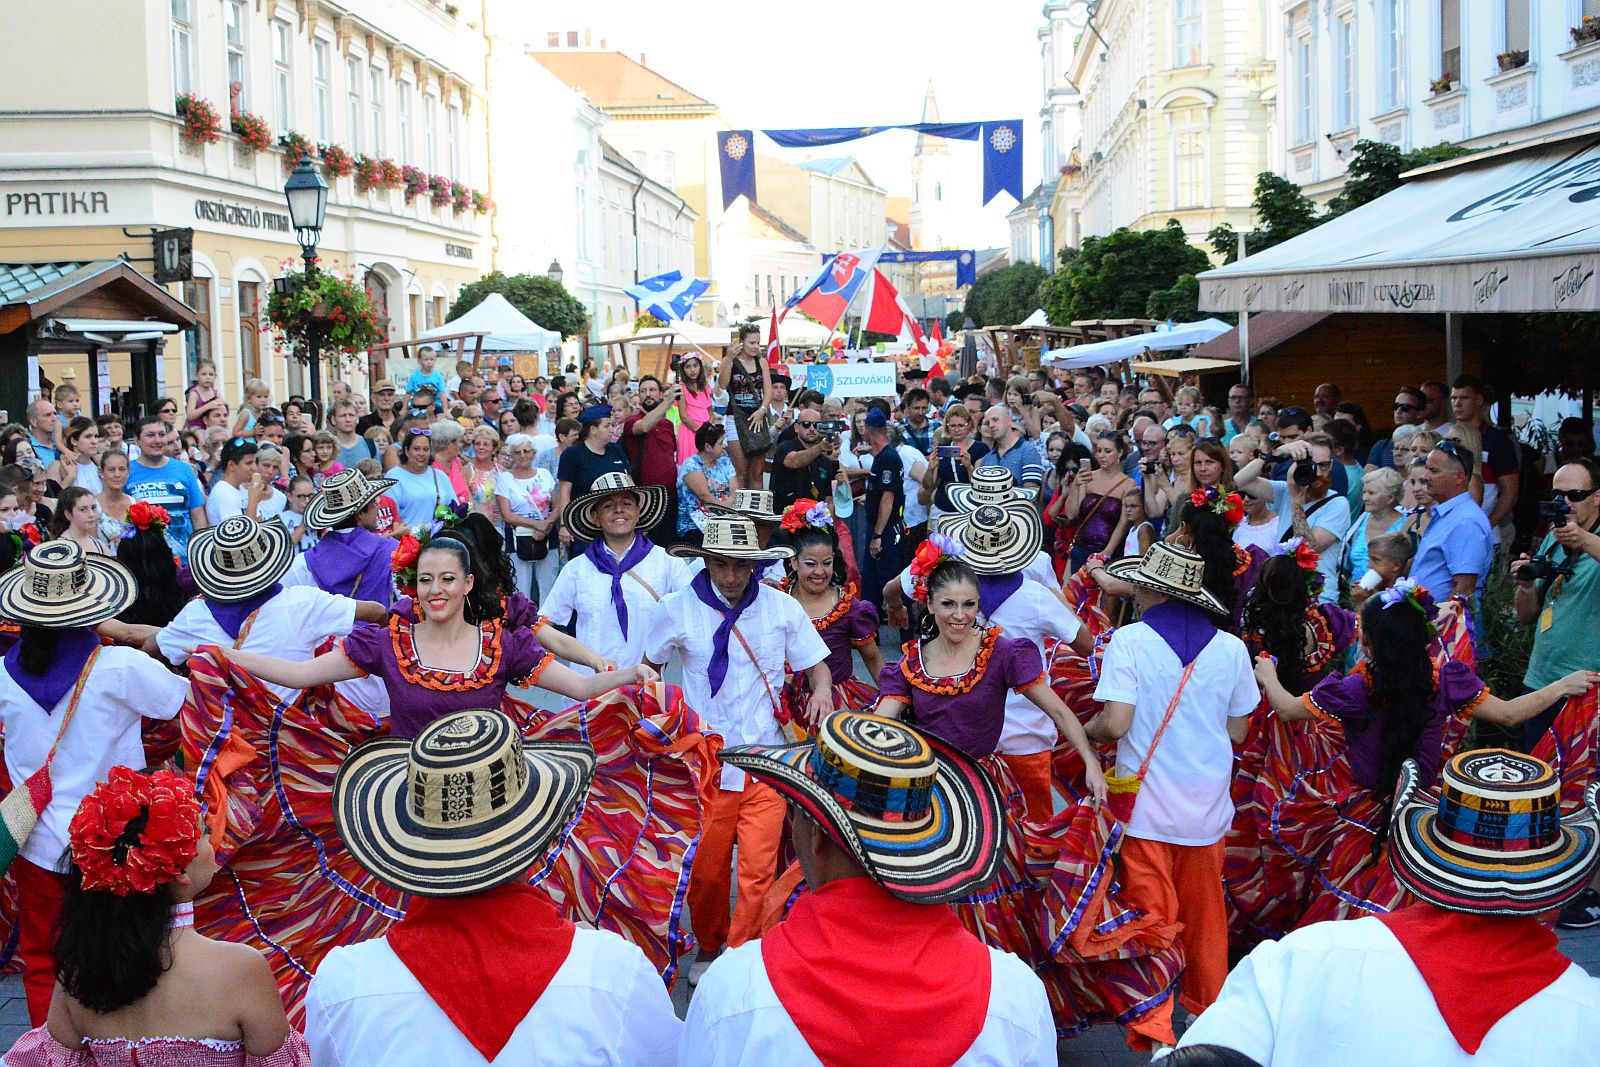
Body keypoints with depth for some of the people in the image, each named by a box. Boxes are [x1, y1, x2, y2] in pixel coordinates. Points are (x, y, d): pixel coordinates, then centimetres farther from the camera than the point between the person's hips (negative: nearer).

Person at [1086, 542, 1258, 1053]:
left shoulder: (1129, 640, -12)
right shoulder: (1230, 648, -2)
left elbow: (1116, 722, -19)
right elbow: (1237, 731, 6)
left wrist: (1085, 730, 2)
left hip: (1146, 804, -3)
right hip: (1208, 807, 3)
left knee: (1150, 915, 5)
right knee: (1204, 913, 20)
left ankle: (1154, 1026, 0)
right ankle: (1210, 1003, 36)